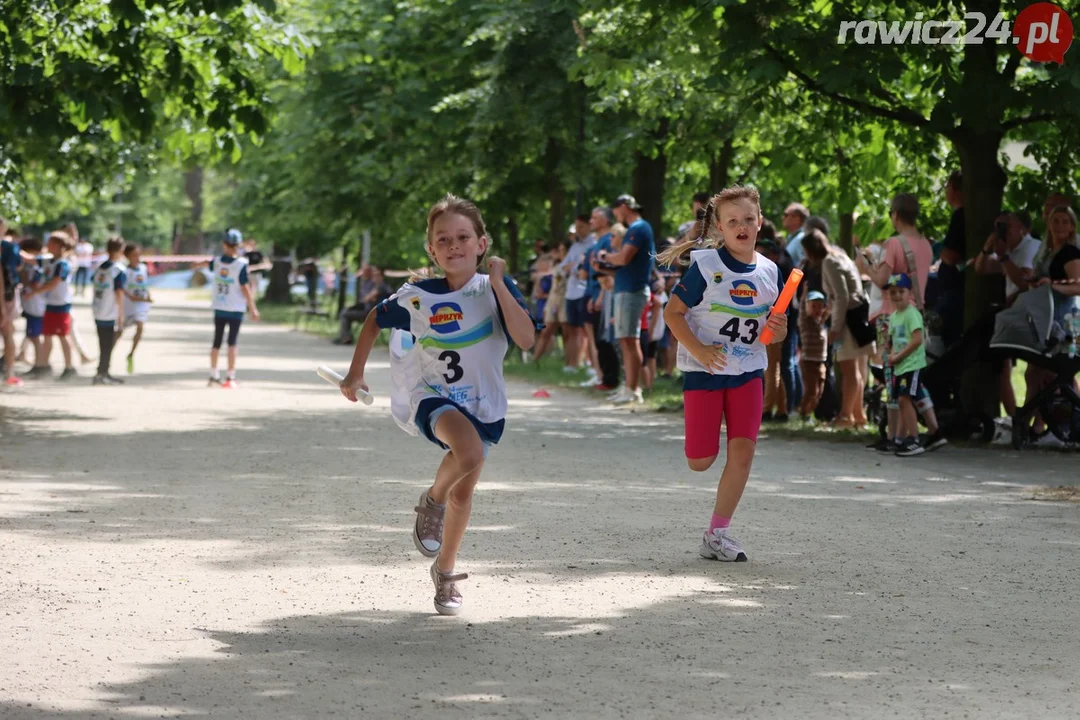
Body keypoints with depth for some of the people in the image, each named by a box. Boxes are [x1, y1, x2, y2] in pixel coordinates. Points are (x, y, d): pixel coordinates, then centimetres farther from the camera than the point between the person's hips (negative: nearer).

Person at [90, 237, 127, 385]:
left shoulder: (100, 267, 9)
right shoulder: (119, 270, -12)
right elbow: (119, 293, -16)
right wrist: (121, 315, -12)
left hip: (98, 313, 6)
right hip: (111, 315, -6)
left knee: (104, 345, 14)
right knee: (108, 346, 1)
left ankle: (103, 374, 18)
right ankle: (102, 374, 1)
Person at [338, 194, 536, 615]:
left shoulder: (496, 290, -10)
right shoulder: (417, 297, -10)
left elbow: (526, 340, -24)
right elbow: (375, 320, 8)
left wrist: (498, 284, -25)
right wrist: (355, 373, 9)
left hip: (483, 404, 2)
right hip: (431, 396, -2)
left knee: (463, 491, 13)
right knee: (470, 453, -33)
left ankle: (446, 571, 38)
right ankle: (432, 502, -1)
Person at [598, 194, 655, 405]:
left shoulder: (638, 229, -13)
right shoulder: (638, 229, 19)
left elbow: (624, 258, -22)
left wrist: (605, 256, -5)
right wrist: (608, 263, 10)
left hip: (631, 290, -10)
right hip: (628, 289, 10)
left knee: (629, 340, -10)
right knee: (628, 340, 12)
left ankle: (632, 391, -11)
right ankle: (633, 388, 15)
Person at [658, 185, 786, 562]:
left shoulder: (769, 272, 3)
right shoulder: (704, 266, -11)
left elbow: (774, 331, 12)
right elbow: (672, 312, -9)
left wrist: (779, 330, -12)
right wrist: (698, 349, -21)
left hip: (748, 372, 3)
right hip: (704, 371, -3)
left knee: (742, 451, -8)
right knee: (701, 461, -4)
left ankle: (718, 533, 1)